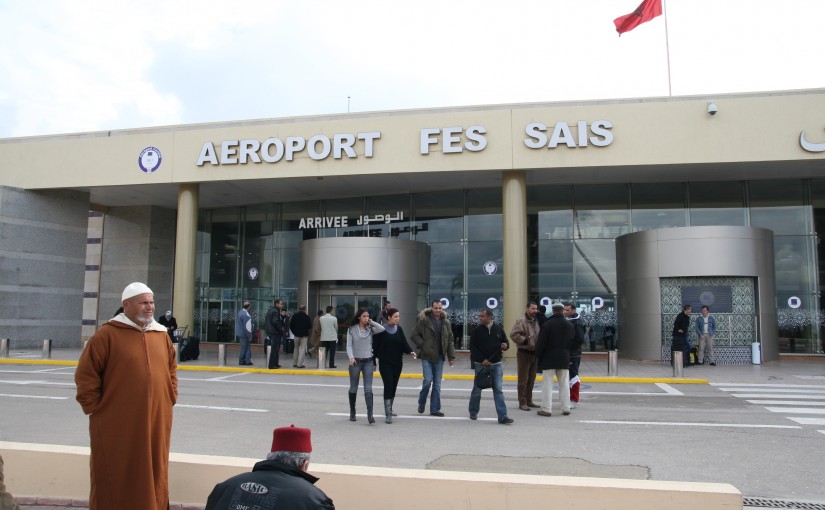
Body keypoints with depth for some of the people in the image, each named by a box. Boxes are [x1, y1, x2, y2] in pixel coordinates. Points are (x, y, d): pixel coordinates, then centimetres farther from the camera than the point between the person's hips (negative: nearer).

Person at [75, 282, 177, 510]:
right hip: (116, 425, -5)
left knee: (153, 478, 13)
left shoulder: (162, 335, 9)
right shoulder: (108, 334, -8)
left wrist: (170, 399, 12)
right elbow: (85, 376, -6)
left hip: (156, 424, 5)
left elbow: (171, 371, 20)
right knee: (115, 481, 6)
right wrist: (95, 408, -5)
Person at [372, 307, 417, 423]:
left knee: (394, 387, 12)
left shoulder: (399, 329, 6)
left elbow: (404, 343, 1)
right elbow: (375, 346, -5)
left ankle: (389, 409, 28)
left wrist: (410, 351, -17)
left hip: (397, 363, 5)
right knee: (388, 386, -11)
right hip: (385, 363, -5)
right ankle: (388, 414, -9)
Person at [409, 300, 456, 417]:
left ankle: (435, 409, 14)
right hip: (427, 356, -4)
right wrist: (423, 346, -10)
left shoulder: (446, 322, 6)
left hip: (439, 357, 4)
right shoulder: (423, 320, -6)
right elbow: (414, 336, -3)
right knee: (428, 380, -9)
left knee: (437, 384, 6)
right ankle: (421, 403, 16)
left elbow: (450, 341, 10)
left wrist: (451, 357, 6)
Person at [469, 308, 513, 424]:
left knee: (498, 389, -2)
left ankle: (502, 416, -3)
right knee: (477, 389, 10)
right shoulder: (477, 330, -4)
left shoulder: (498, 329, 3)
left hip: (496, 364, 1)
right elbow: (472, 347, -5)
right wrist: (482, 359, -13)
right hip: (480, 364, -1)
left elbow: (506, 341, 14)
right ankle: (473, 412, 27)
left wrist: (505, 345, -11)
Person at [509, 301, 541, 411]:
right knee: (523, 379, -2)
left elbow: (539, 335, 22)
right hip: (524, 353, -8)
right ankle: (522, 402, 3)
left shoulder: (536, 322, 11)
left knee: (531, 379, 15)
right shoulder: (521, 322, -14)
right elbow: (513, 334, -24)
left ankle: (529, 400, 25)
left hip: (534, 353, 8)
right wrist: (525, 341, -23)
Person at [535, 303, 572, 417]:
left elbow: (541, 343, -10)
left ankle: (546, 409, -1)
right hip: (564, 358, 4)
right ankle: (566, 408, 13)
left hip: (549, 358, -4)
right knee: (564, 384, 10)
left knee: (547, 384, -1)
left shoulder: (547, 324, -11)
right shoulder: (570, 325, 5)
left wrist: (538, 356, 0)